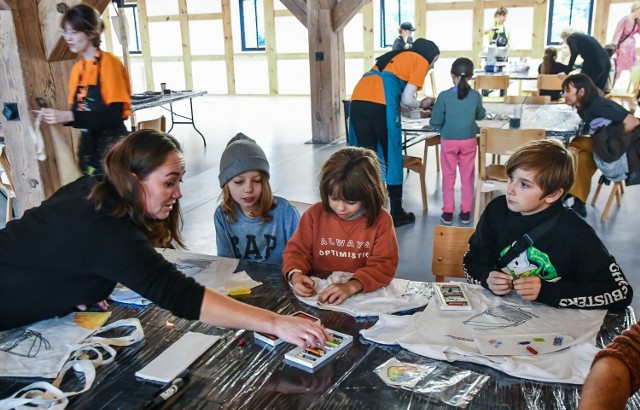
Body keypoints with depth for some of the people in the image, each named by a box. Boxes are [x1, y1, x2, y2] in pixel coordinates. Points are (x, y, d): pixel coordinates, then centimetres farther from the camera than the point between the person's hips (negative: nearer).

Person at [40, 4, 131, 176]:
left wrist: (68, 116, -23)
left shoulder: (109, 62, -10)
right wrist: (58, 116, -7)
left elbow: (114, 115, -19)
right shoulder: (77, 68, 9)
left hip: (112, 145, -6)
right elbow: (78, 113, 12)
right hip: (87, 146, 7)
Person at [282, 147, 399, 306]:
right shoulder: (315, 214, -1)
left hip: (365, 294, -2)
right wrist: (295, 274, -17)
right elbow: (297, 250, 5)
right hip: (319, 291, 2)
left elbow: (384, 265, -11)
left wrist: (352, 286, -27)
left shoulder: (381, 220, -7)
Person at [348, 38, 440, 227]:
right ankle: (397, 213, 13)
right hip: (380, 103, -6)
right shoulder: (421, 61, 15)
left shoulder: (397, 56, 36)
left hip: (359, 99, 7)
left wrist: (417, 103, 34)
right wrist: (421, 104, 25)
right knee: (392, 158, 5)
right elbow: (406, 99, 6)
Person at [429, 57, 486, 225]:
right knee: (467, 177, 12)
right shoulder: (476, 96, -7)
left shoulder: (444, 96, -15)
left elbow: (435, 122, -12)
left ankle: (448, 212, 14)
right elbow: (480, 115, 11)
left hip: (448, 141, -1)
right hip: (469, 141, 2)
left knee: (448, 177, 10)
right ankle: (466, 212, 18)